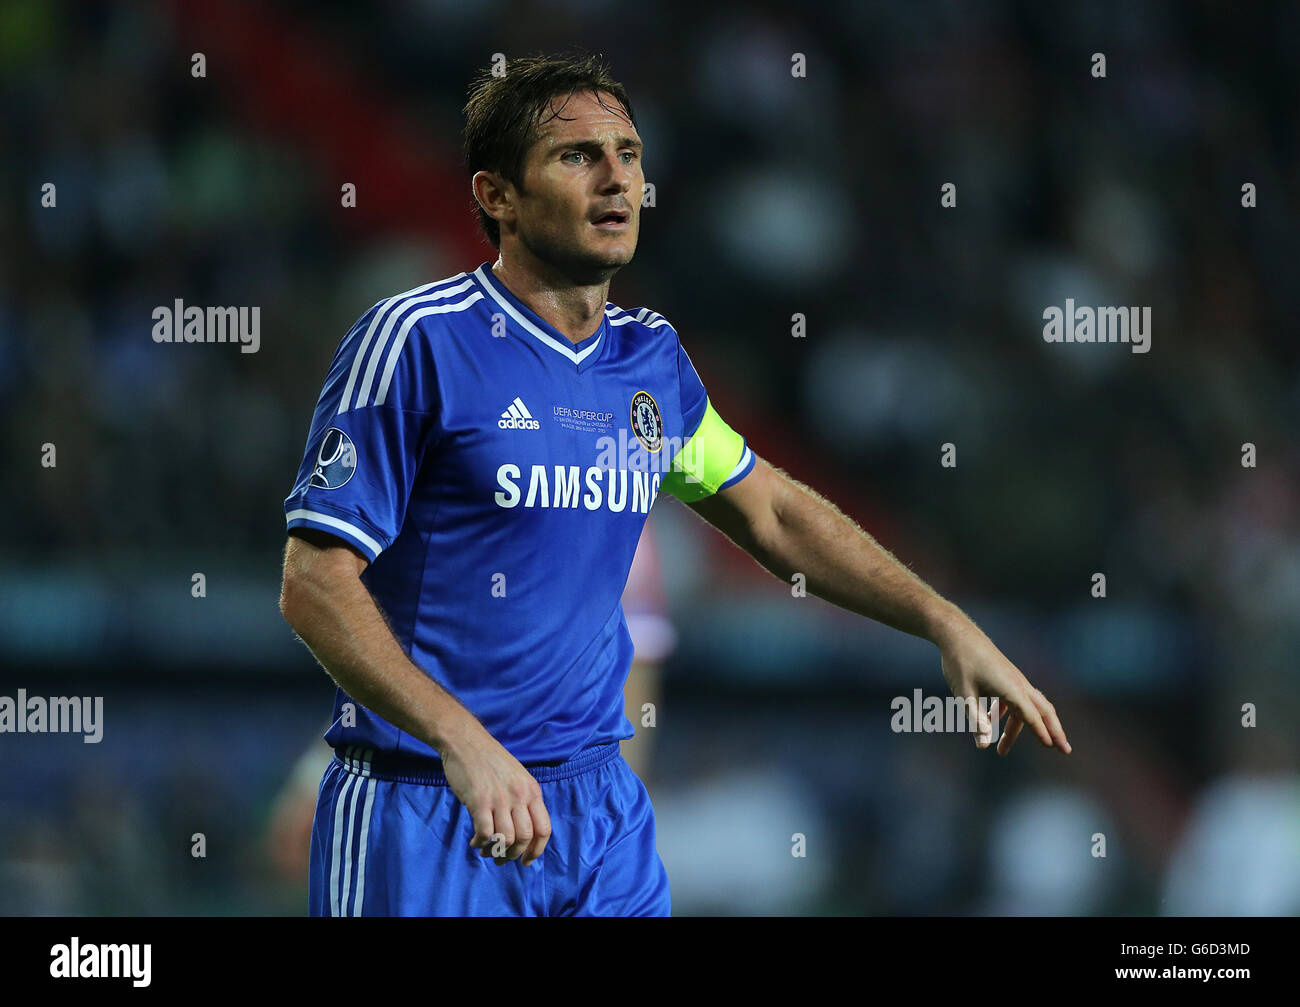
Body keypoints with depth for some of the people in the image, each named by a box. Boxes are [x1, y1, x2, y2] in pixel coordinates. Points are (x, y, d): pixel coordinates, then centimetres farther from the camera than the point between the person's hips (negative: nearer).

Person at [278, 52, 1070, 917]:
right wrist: (460, 741, -26)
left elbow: (772, 513, 23)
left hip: (602, 805, 6)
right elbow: (315, 580, -15)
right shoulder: (416, 340, -12)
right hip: (422, 808, -6)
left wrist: (947, 623, 14)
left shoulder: (651, 357, 8)